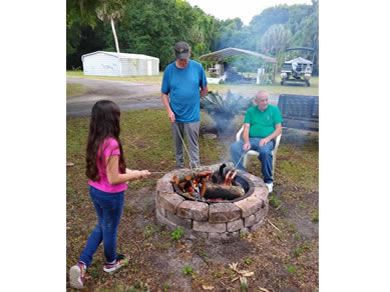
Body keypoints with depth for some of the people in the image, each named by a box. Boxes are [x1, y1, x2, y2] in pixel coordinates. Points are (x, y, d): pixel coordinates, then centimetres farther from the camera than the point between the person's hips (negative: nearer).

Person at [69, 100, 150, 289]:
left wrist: (129, 172, 7)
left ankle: (82, 264, 24)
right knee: (110, 229, 18)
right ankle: (111, 263, 43)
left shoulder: (94, 140, -3)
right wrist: (137, 174, -14)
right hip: (111, 195, -7)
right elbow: (113, 179, -26)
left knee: (101, 226, 27)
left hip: (94, 190, 7)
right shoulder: (111, 144, -30)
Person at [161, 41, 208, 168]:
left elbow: (204, 89, 6)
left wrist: (193, 100, 1)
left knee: (193, 145, 3)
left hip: (192, 115, -2)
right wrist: (169, 111, -11)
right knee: (178, 144, 17)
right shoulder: (169, 69, -4)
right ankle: (179, 166, 35)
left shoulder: (198, 67, -5)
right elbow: (164, 94, 1)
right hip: (175, 115, 2)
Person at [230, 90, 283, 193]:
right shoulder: (250, 111, 14)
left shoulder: (274, 109, 9)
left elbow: (279, 129, 3)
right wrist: (247, 142, -15)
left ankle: (268, 181, -15)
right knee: (234, 147, -26)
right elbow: (246, 129, 5)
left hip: (266, 140, -2)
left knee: (265, 151, -37)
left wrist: (267, 138, -14)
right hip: (251, 139, 3)